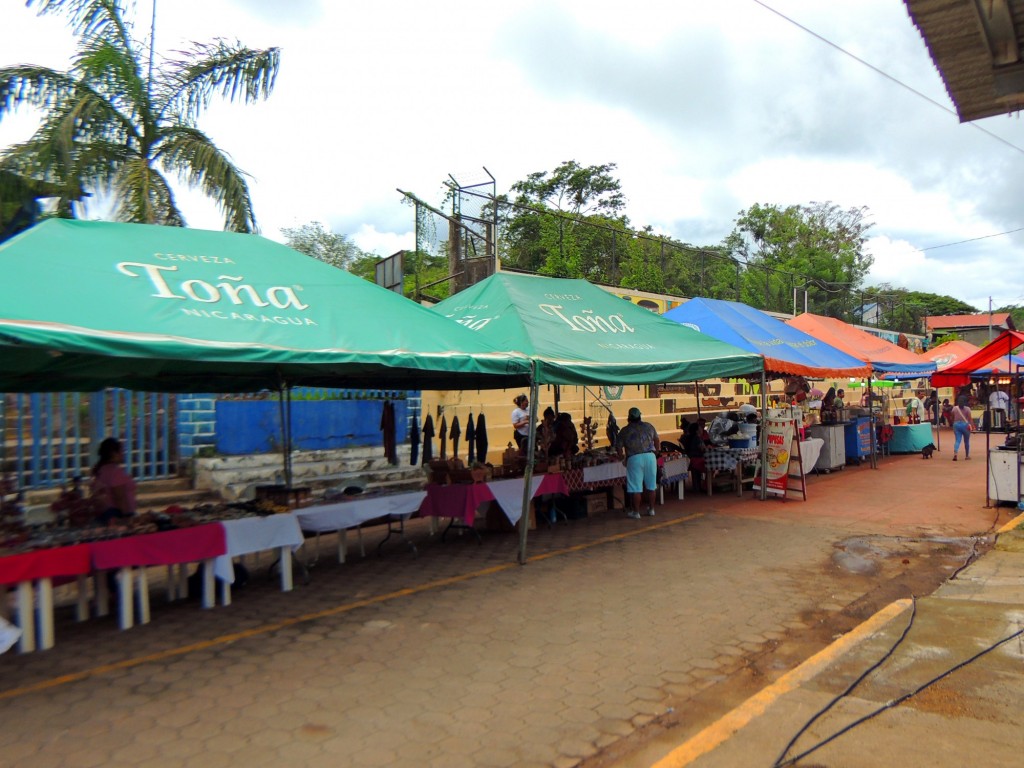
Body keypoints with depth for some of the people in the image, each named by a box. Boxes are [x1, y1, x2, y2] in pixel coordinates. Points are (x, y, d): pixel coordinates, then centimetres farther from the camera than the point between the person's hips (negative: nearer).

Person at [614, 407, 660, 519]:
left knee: (635, 487, 2)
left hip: (634, 459, -3)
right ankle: (651, 509, 23)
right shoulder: (649, 426, 12)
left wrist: (622, 456, 24)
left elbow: (619, 447, 5)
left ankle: (636, 512, 7)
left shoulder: (624, 431, 5)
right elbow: (657, 441, 21)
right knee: (650, 485, 14)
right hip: (650, 456, 3)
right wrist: (655, 451, 38)